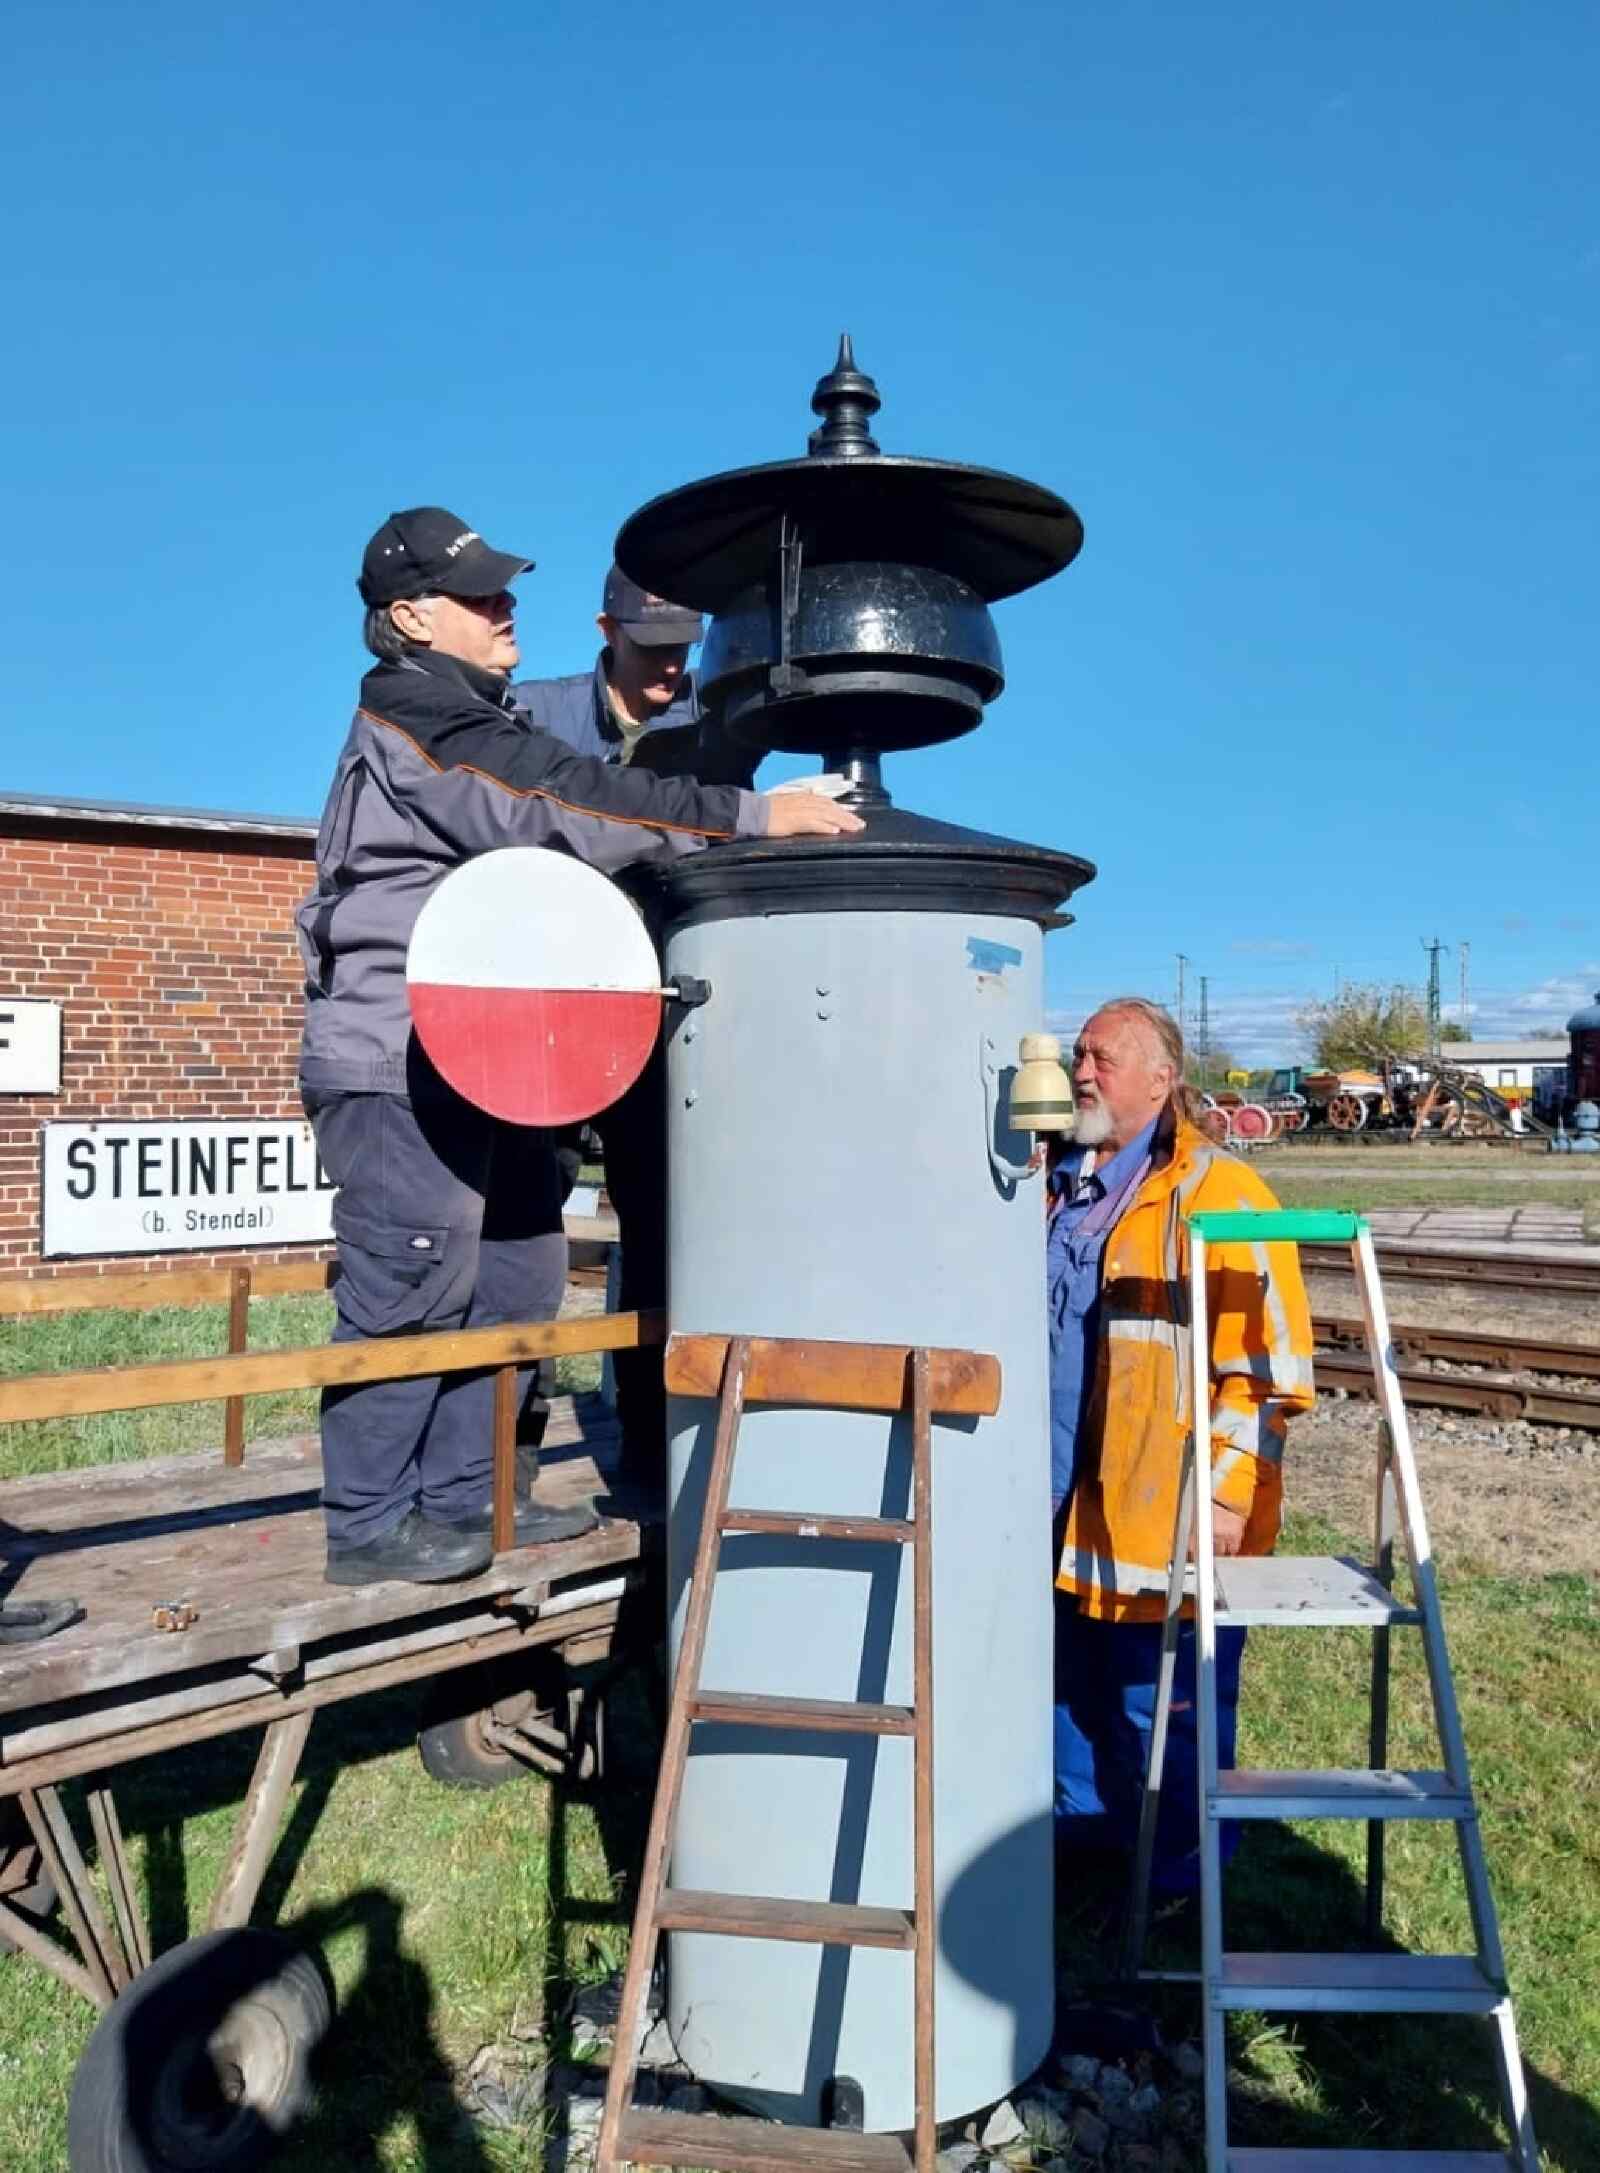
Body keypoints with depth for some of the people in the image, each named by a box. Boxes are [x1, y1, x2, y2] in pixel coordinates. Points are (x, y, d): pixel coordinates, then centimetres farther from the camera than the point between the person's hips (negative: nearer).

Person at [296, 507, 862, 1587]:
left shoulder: (478, 724, 22)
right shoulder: (418, 718, -11)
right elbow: (572, 808, -22)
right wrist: (754, 815, -23)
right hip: (399, 1062, -10)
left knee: (517, 1275, 11)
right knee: (411, 1286, -6)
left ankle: (462, 1497, 21)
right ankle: (369, 1523, 7)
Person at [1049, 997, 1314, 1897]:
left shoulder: (1219, 1192, -11)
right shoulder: (1063, 1184, 12)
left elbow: (1270, 1362, -13)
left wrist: (1228, 1490, -16)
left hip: (1167, 1517, -7)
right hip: (1067, 1509, 7)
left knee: (1167, 1706, 5)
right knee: (1076, 1685, 20)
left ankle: (1176, 1875, 24)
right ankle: (1085, 1825, 40)